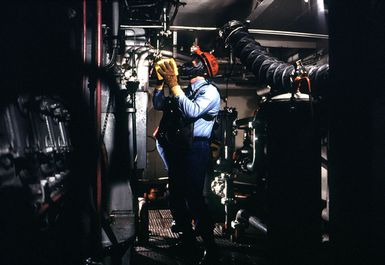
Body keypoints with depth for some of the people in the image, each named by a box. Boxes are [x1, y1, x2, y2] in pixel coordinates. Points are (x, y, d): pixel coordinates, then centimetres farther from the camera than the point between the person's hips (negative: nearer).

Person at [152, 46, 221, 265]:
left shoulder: (210, 91, -3)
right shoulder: (187, 91, 22)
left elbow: (191, 111, -22)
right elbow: (159, 104, 22)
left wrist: (173, 84, -19)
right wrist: (160, 81, 12)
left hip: (195, 148, -8)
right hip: (177, 148, 9)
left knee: (194, 198, -15)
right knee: (176, 196, 13)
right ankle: (187, 238, 29)